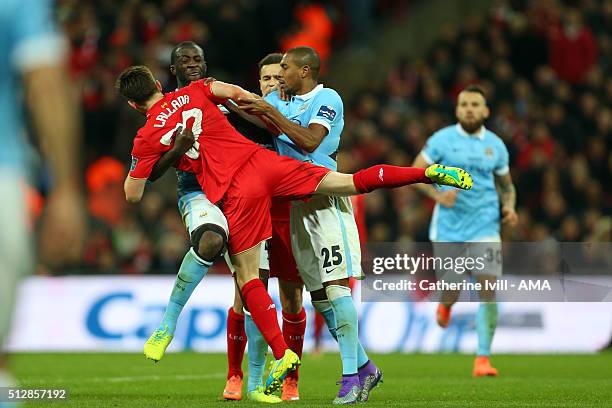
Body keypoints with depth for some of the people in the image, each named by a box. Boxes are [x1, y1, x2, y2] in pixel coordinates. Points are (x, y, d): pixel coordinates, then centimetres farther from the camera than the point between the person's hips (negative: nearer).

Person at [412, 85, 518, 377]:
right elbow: (414, 172, -1)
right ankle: (446, 305, 46)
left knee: (488, 289, -13)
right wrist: (437, 194, -18)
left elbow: (507, 185, 18)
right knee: (452, 290, 5)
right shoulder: (442, 139, -1)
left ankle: (483, 358, -8)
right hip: (448, 227, -1)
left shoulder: (496, 145, 6)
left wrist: (509, 207, -3)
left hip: (485, 228, 1)